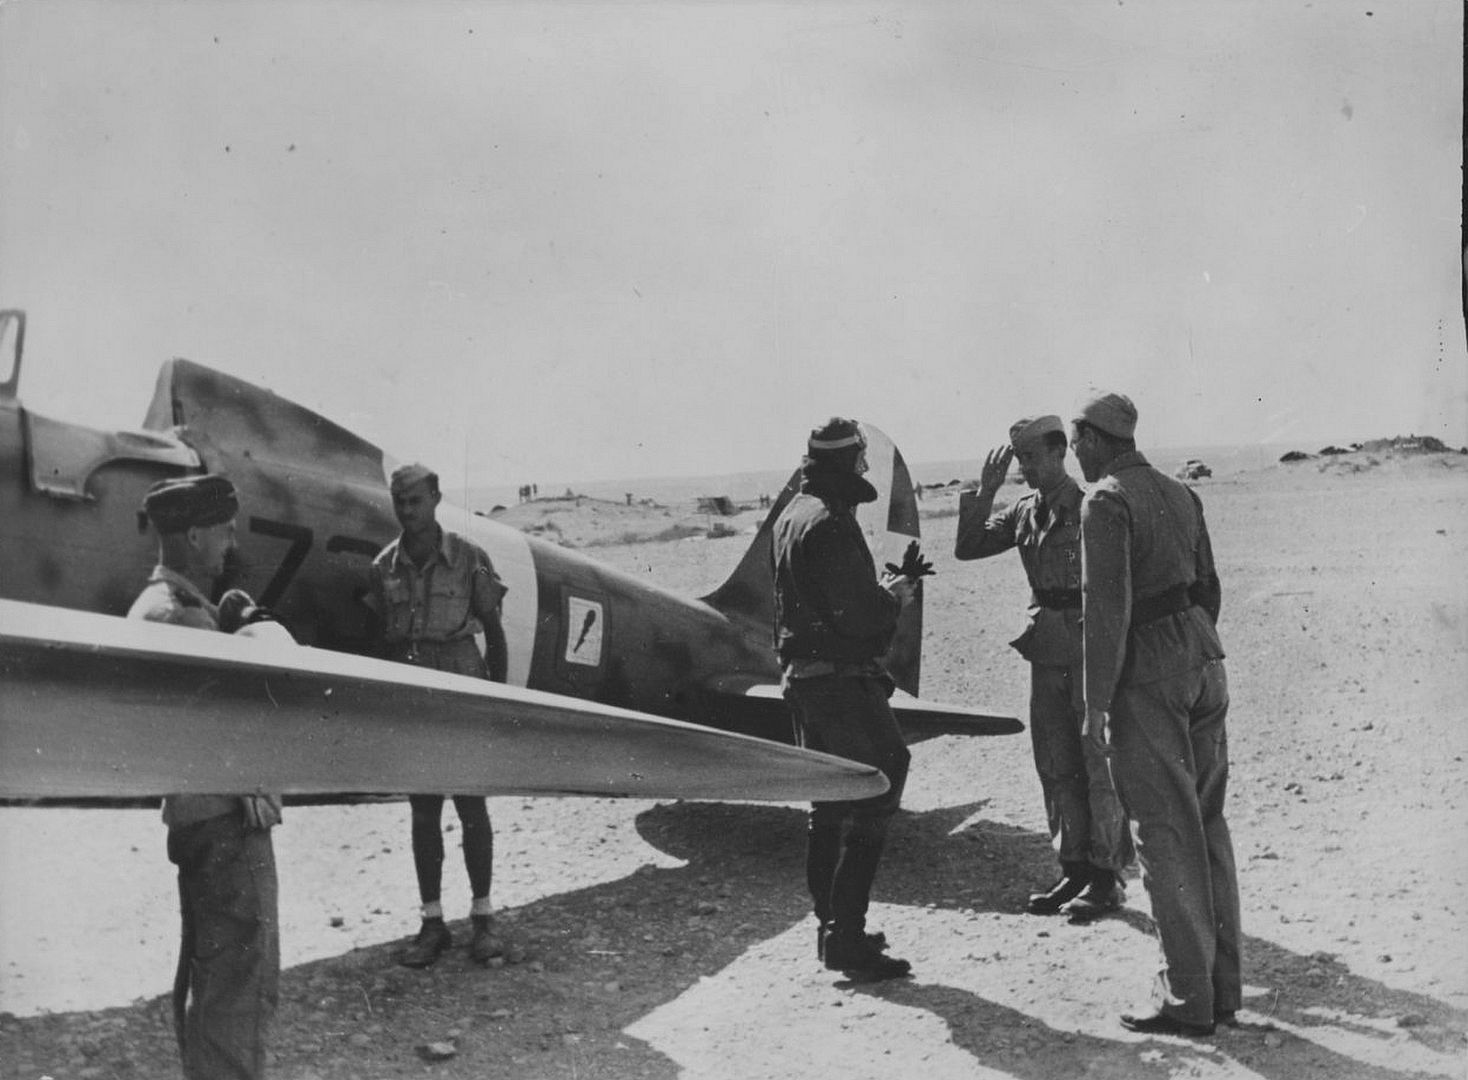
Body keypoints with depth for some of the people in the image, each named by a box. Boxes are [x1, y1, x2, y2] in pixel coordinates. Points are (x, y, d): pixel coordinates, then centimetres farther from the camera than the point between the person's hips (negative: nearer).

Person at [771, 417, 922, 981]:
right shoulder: (830, 524, -18)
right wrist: (895, 595, -4)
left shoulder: (791, 516, 14)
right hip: (843, 679, -10)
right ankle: (846, 938, -7)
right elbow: (857, 615, -23)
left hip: (803, 676, 10)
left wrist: (884, 583, 11)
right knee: (875, 795, -7)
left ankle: (832, 927, 25)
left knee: (830, 804, 17)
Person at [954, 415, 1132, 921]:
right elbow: (967, 548, 7)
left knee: (1099, 764, 0)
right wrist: (984, 491, -3)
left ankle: (1106, 875, 9)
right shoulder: (1024, 512, 9)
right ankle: (1074, 869, 23)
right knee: (1056, 766, 12)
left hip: (1092, 648, -7)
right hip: (1047, 649, 7)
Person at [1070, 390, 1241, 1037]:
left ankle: (1187, 999, 4)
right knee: (1206, 825, 13)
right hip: (1202, 664, 8)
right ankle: (1223, 987, 21)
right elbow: (1208, 587, 17)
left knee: (1165, 834, -2)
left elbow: (1105, 605, -17)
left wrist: (1096, 703, -14)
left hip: (1146, 675, -8)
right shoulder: (1179, 494, 13)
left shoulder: (1105, 501, -11)